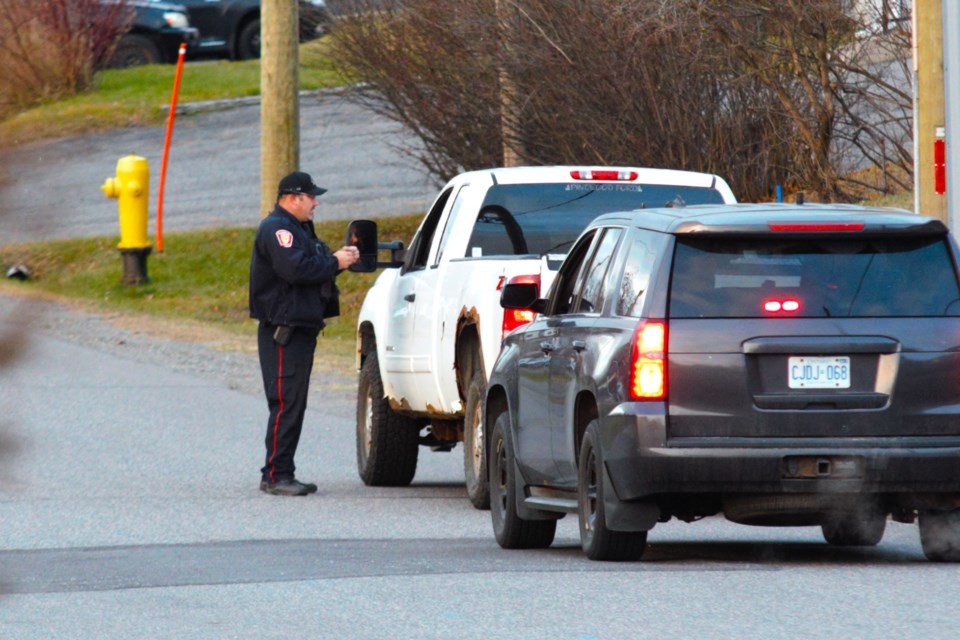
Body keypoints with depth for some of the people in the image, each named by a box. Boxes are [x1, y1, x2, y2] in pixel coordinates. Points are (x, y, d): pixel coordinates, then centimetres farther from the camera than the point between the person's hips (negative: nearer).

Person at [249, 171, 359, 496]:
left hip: (301, 329, 11)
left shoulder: (297, 228, 21)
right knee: (286, 404, -11)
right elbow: (295, 269, -25)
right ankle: (275, 475, -11)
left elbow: (311, 265, 20)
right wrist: (334, 264, -15)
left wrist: (336, 257, 2)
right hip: (283, 331, -11)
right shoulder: (276, 229, -13)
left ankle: (283, 473, 13)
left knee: (293, 404, 11)